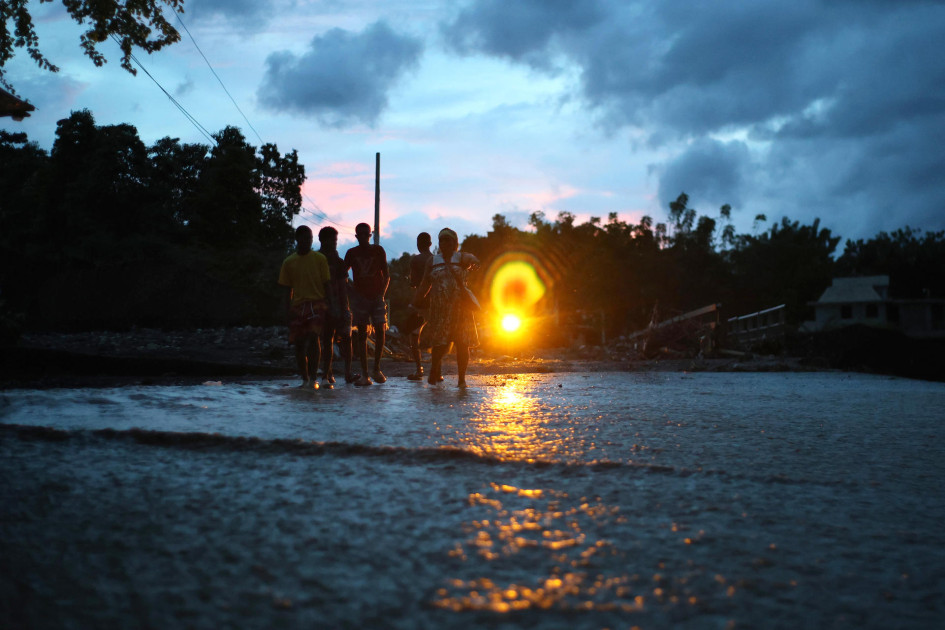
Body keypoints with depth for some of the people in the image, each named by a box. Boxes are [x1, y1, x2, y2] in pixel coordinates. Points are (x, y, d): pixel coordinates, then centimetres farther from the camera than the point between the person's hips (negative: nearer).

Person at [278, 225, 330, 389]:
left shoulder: (320, 259, 4)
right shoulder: (289, 262, 9)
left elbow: (326, 285, 5)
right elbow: (288, 289, 13)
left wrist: (327, 305, -3)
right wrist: (289, 312, 8)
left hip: (316, 303, -3)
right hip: (297, 305, 3)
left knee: (313, 337, -21)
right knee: (298, 343, 3)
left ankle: (313, 377, -16)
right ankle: (305, 379, 16)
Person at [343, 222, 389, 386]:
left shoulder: (378, 251, 4)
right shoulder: (352, 253, 5)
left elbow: (386, 274, 6)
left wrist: (382, 293, -5)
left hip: (377, 297, 0)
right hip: (360, 297, 0)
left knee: (380, 331, -9)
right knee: (362, 334, -1)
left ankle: (377, 369, 6)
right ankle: (364, 374, 0)